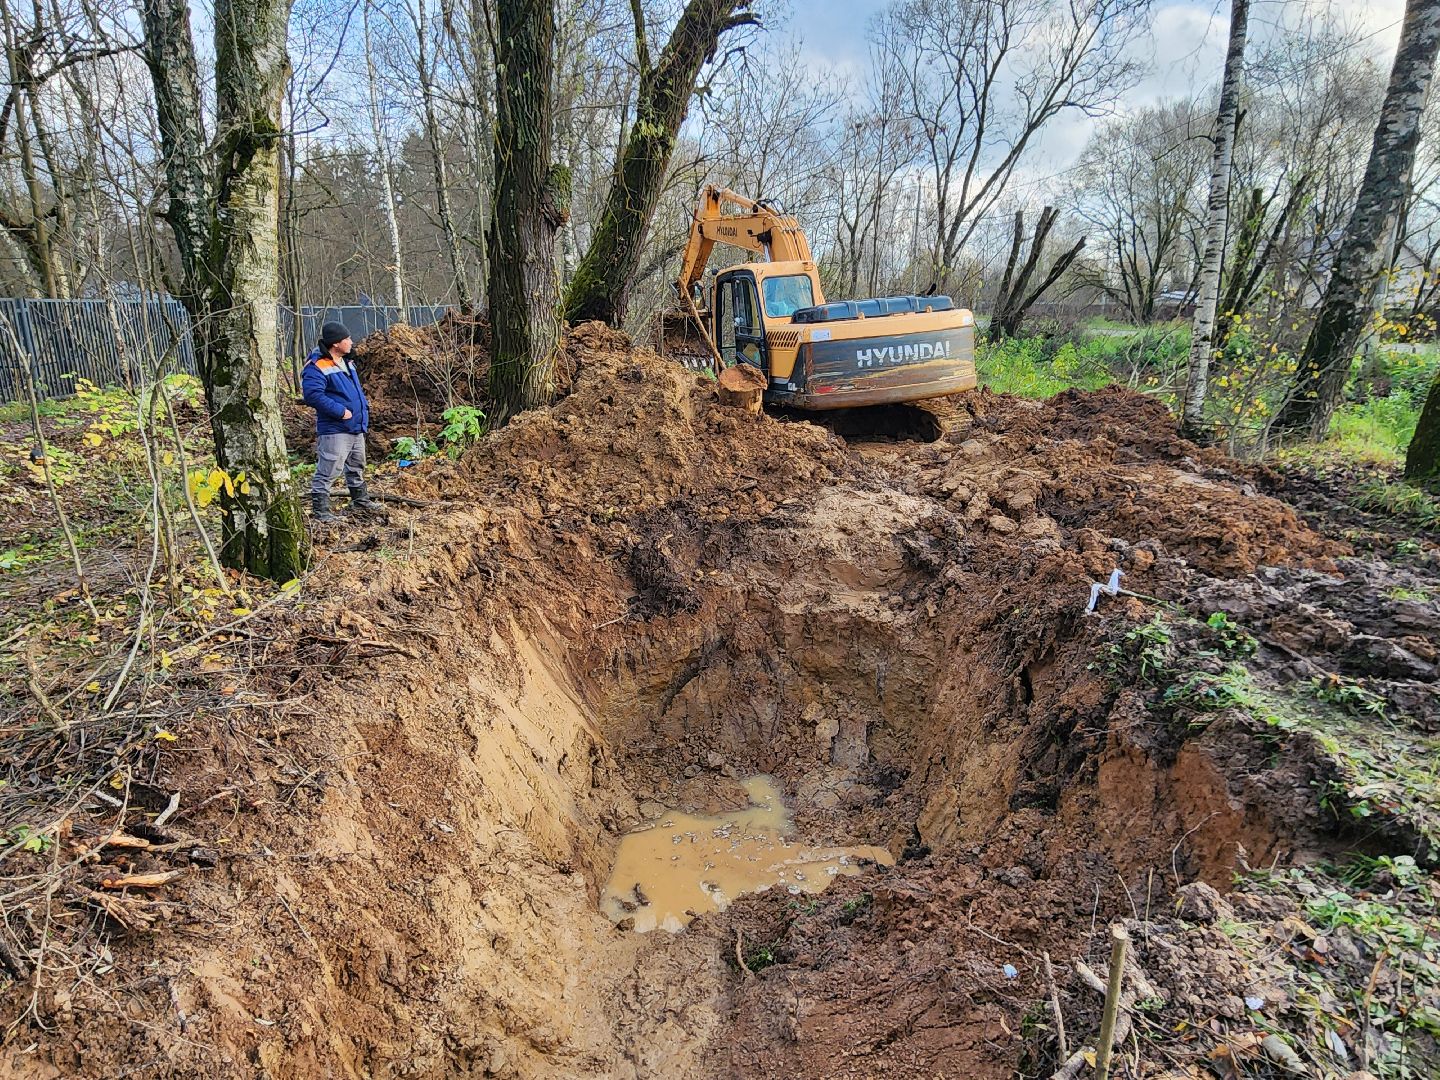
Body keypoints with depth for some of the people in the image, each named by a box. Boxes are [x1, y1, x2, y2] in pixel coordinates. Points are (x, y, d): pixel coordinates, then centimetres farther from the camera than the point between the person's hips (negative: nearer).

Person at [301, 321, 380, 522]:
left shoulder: (347, 363, 13)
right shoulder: (317, 367, -17)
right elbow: (313, 395, -27)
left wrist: (364, 406, 11)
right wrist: (340, 411, -25)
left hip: (357, 427, 10)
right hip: (335, 430, -9)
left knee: (357, 467, 23)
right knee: (327, 471, -6)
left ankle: (360, 499, 40)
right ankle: (320, 510, 1)